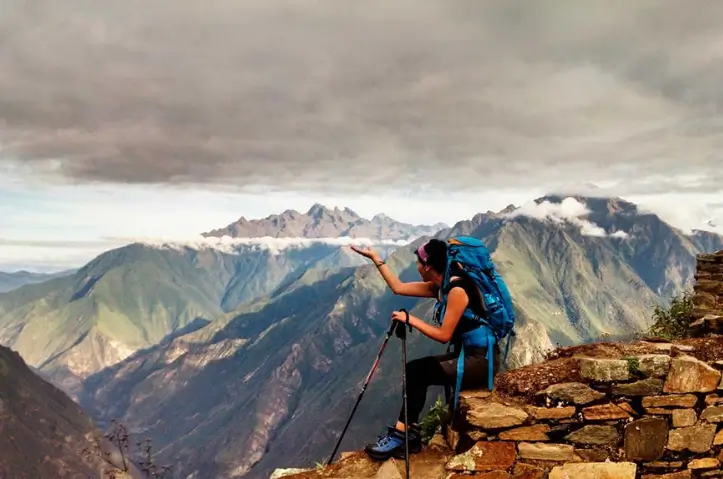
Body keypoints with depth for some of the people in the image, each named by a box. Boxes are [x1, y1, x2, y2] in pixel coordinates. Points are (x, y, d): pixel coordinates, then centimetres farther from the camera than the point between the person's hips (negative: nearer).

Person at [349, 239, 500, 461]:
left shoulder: (457, 289, -20)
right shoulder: (440, 286, 7)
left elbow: (444, 335, -20)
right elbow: (398, 287, 13)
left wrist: (411, 319, -14)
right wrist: (376, 259, 14)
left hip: (482, 359, -9)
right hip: (468, 355, 9)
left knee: (418, 372, -15)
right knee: (414, 370, -2)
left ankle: (400, 435, -3)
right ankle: (410, 434, 0)